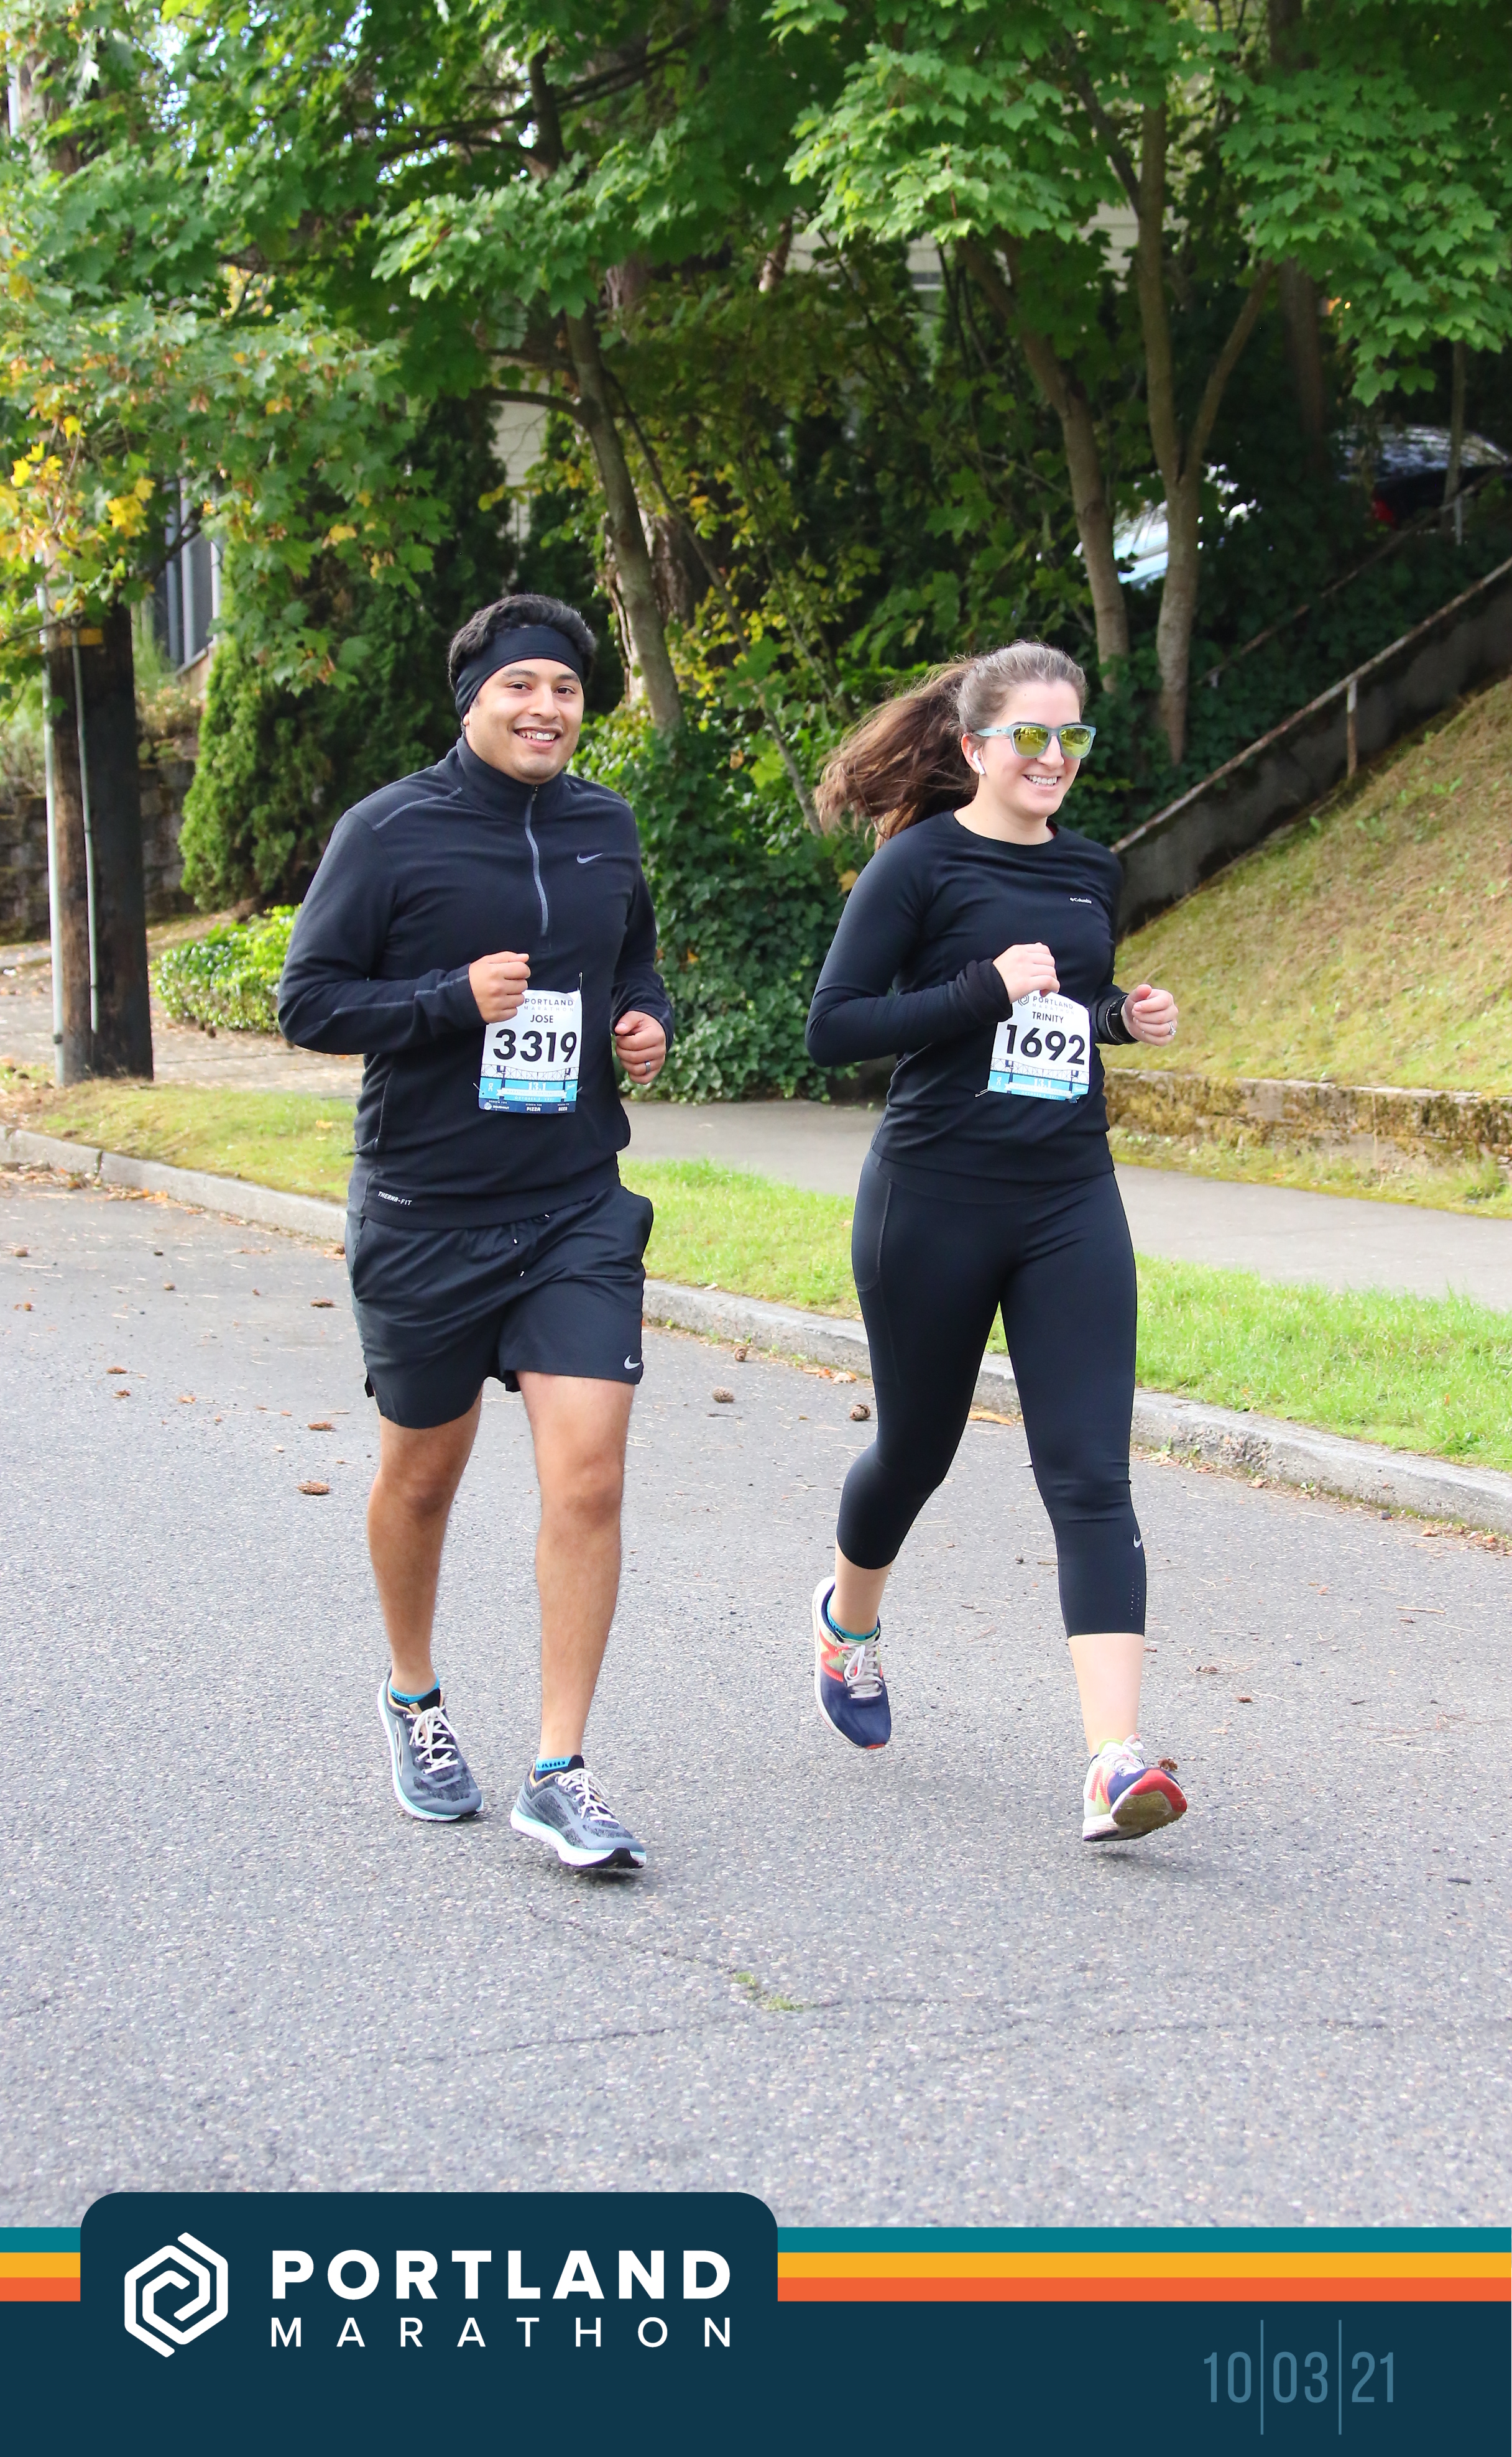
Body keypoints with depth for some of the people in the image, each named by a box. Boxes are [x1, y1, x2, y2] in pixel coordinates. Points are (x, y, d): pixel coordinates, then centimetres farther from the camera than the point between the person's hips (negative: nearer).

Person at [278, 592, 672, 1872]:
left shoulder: (605, 828, 7)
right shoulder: (389, 832, -7)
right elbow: (308, 1000, -7)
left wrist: (650, 1021, 1)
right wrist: (455, 999, -19)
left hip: (578, 1210, 3)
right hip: (425, 1213, -2)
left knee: (589, 1477, -11)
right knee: (423, 1473, 14)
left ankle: (560, 1772, -3)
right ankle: (414, 1698, 40)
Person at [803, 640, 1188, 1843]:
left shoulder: (1090, 873, 10)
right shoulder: (920, 864, -7)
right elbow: (834, 1026, -12)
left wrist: (1123, 1016, 4)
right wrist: (988, 987, -20)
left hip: (1071, 1204, 4)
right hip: (934, 1202, -4)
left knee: (1090, 1474, -8)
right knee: (917, 1448, 14)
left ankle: (1117, 1761, -15)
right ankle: (851, 1615, 47)